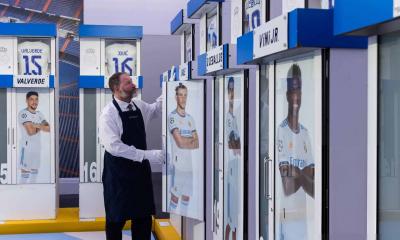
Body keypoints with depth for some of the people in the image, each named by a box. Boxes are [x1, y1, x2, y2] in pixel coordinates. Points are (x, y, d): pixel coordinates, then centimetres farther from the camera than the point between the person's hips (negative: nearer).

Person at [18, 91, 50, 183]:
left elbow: (49, 128, 0)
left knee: (35, 171, 16)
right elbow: (30, 131, -25)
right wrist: (41, 127, -8)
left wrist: (37, 126, -16)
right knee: (25, 172, -5)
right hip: (27, 146, -8)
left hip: (37, 146, 8)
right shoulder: (23, 113, -15)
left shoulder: (39, 114, 10)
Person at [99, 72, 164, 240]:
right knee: (117, 218, 5)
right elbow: (114, 146, -26)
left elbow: (155, 109, 27)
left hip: (140, 169, 7)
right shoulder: (109, 114, -16)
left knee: (143, 215, 13)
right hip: (118, 173, -6)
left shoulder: (138, 106, 5)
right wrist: (147, 155, -28)